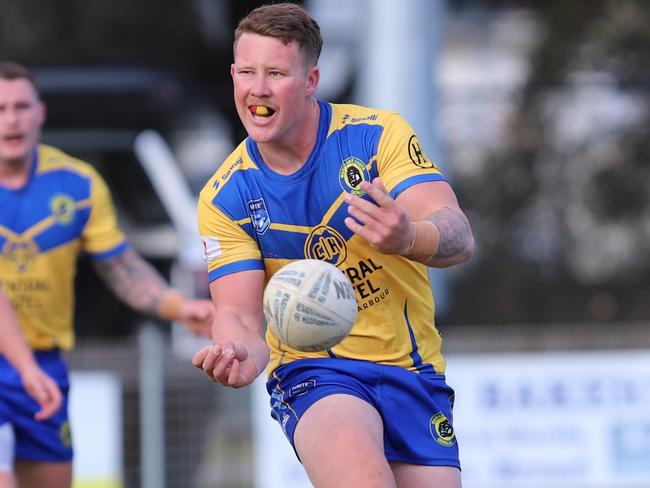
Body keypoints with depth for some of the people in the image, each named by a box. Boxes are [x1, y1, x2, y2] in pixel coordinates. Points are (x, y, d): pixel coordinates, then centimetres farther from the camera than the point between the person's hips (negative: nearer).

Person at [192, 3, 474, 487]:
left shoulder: (377, 134, -8)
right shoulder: (225, 198, -4)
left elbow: (459, 237, -19)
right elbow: (239, 311, -6)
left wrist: (408, 238, -44)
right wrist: (240, 351, -32)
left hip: (414, 373, 2)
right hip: (313, 372, -2)